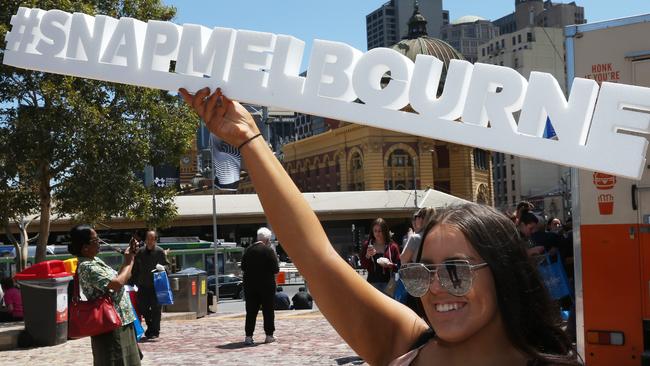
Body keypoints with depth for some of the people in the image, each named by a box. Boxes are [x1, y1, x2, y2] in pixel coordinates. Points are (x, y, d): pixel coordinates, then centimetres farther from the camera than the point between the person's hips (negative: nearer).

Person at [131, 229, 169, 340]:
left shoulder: (160, 251, -3)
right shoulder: (140, 252, 5)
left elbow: (167, 265, 2)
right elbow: (135, 269, 11)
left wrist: (163, 267, -21)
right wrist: (135, 282, 7)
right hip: (143, 286, 3)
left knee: (156, 309, 1)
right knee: (142, 308, 7)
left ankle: (155, 331, 12)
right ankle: (150, 326, 28)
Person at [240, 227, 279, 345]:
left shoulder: (248, 250, 1)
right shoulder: (269, 251, -12)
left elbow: (243, 267, 8)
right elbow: (275, 269, -12)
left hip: (250, 285, 4)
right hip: (266, 284, -4)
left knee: (251, 311, 8)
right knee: (268, 310, 7)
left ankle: (248, 336, 6)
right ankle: (269, 335, 10)